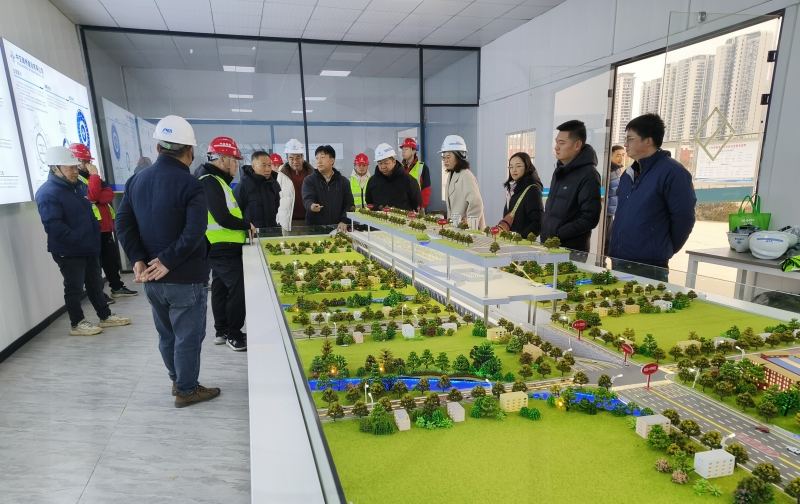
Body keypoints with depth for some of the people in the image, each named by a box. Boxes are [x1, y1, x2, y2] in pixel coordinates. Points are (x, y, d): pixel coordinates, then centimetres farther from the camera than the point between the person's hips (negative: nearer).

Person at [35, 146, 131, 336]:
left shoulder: (78, 185, 10)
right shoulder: (47, 193, -18)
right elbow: (53, 226, -26)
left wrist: (94, 237, 15)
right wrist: (77, 239, -22)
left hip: (89, 247, 8)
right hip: (69, 252, -8)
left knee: (95, 284, 16)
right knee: (74, 288, 4)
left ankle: (105, 316, 27)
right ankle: (77, 324, 18)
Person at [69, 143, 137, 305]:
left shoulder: (90, 175, 17)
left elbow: (109, 194, 5)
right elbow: (91, 195, -22)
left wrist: (97, 199, -14)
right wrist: (94, 175, -13)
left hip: (105, 225, 8)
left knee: (111, 257, 14)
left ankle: (117, 287, 24)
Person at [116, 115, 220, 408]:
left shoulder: (136, 181, 6)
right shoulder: (190, 185, -15)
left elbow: (123, 224, 2)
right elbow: (194, 233, -26)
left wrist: (139, 260, -5)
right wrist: (167, 262, -18)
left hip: (152, 279, 7)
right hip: (185, 277, -7)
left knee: (166, 334, 21)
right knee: (188, 336, 8)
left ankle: (177, 380, 38)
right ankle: (186, 390, 21)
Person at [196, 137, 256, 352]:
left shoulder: (214, 180, 15)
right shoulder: (210, 182, -18)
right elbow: (223, 218, -24)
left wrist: (244, 224, 1)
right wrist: (247, 225, -11)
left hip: (221, 247, 11)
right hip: (223, 248, -11)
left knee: (222, 288, 15)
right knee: (238, 290, -7)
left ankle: (222, 331, 26)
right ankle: (233, 335, 5)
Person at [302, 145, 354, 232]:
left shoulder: (344, 181, 9)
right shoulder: (309, 180, 2)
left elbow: (349, 204, 6)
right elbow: (307, 199, -12)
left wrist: (344, 221, -9)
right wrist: (311, 206, -36)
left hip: (337, 228, 2)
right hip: (314, 228, -1)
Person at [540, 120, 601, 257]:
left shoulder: (588, 174, -14)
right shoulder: (560, 169, 11)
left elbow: (590, 218, -18)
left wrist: (558, 235, -17)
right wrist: (545, 234, 7)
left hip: (572, 249, -7)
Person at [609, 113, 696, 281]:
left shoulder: (672, 172, -11)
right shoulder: (629, 173, 13)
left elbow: (684, 217, -12)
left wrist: (664, 250, 0)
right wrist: (615, 252, 16)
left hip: (649, 267, -8)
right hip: (618, 263, 8)